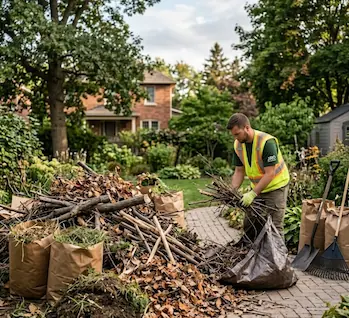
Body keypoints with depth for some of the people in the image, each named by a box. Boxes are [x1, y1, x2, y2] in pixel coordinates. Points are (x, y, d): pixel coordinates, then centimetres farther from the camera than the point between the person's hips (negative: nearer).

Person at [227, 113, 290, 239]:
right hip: (257, 188, 7)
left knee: (274, 226, -6)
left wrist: (253, 194, -31)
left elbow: (270, 174, -28)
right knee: (248, 223, 10)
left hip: (276, 186, -7)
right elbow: (239, 172, 0)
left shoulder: (266, 142, -27)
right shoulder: (238, 144, -5)